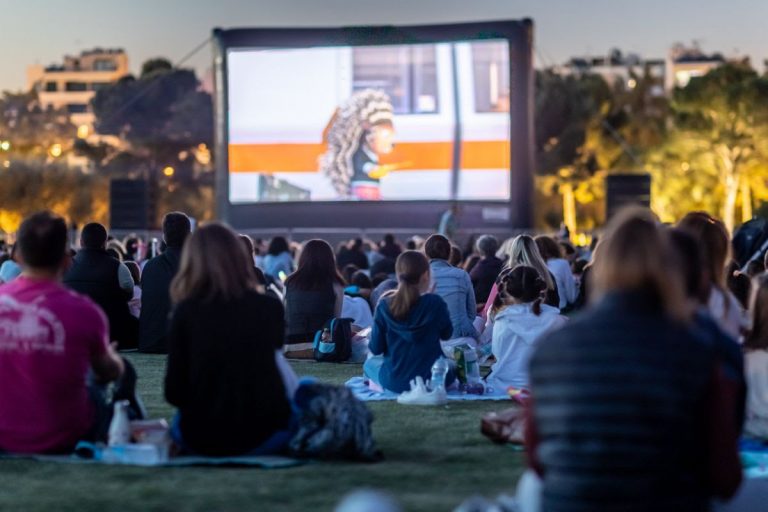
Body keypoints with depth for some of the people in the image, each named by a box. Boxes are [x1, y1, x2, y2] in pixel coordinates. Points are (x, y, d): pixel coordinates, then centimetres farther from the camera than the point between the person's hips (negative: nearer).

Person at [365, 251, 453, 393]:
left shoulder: (385, 306, -12)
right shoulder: (435, 303, -16)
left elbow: (376, 349, -7)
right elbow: (446, 334, 3)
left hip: (394, 382, 1)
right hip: (432, 379, -1)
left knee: (370, 363, 33)